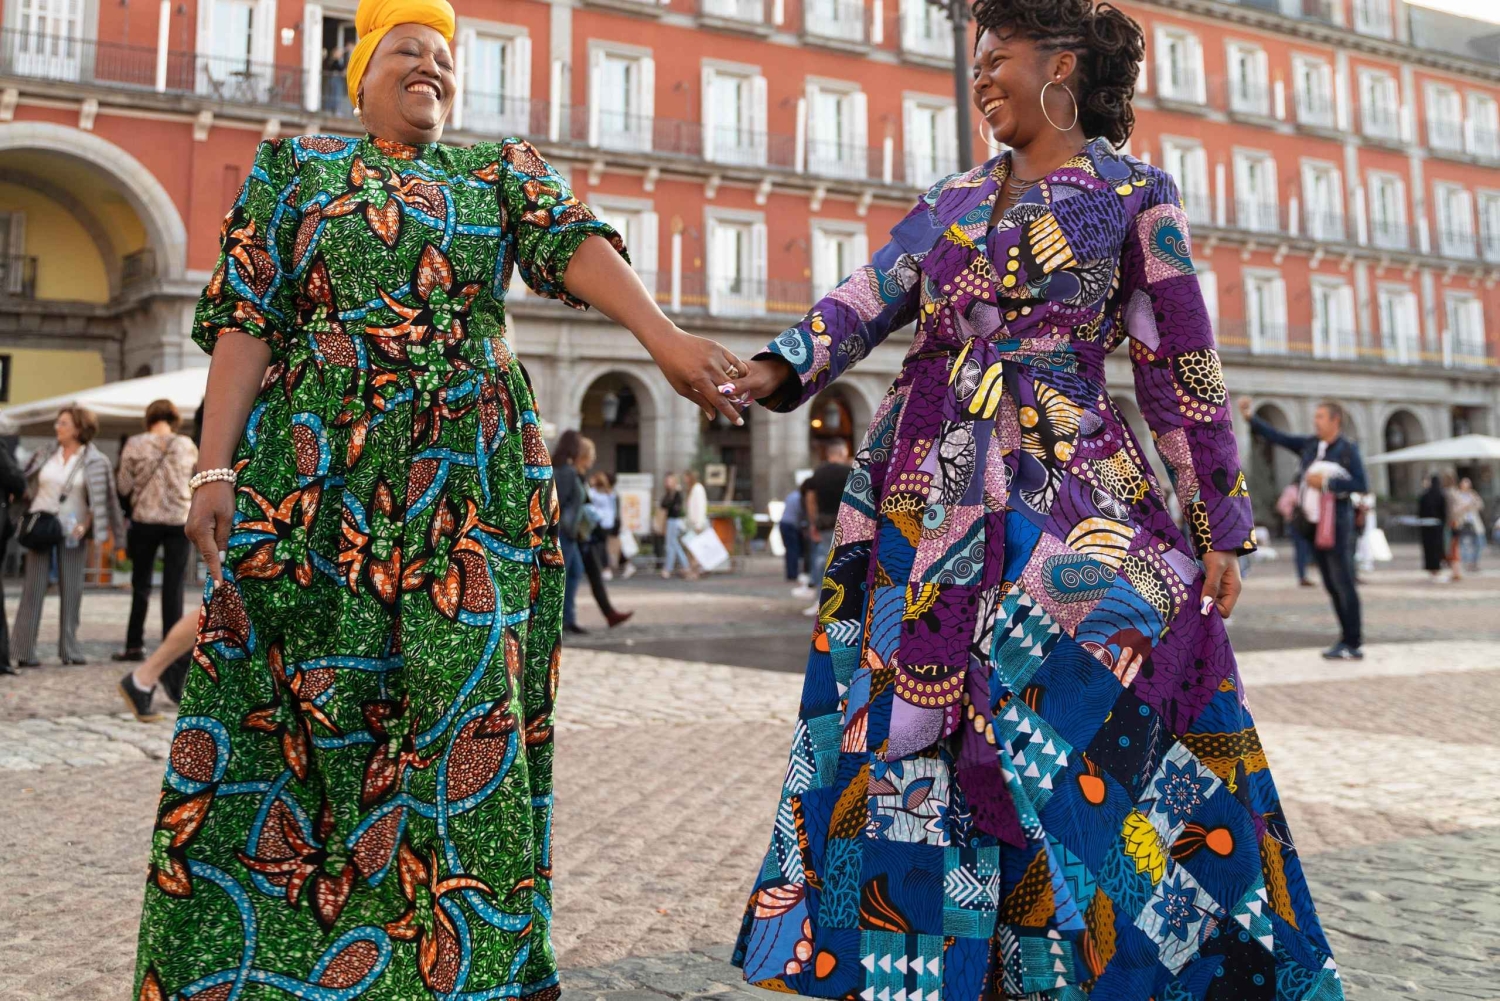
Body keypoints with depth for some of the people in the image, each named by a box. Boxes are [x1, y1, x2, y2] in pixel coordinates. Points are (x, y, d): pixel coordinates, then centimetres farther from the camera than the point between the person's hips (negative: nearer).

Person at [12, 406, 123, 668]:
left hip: (72, 532, -1)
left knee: (72, 589, 3)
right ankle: (24, 649, 1)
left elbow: (99, 501, -3)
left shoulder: (95, 462, -2)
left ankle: (69, 648, 11)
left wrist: (85, 526, -14)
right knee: (33, 587, -1)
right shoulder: (45, 456, 6)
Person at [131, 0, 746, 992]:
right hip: (313, 475, 0)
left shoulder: (503, 169, 16)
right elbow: (246, 320, 5)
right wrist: (215, 467, -7)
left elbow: (576, 245, -5)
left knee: (467, 697, -3)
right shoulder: (294, 163, 14)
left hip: (472, 473, 1)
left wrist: (663, 334, -24)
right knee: (304, 698, -2)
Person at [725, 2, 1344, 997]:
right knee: (916, 731, 3)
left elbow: (1182, 368, 2)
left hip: (1066, 488, -3)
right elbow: (865, 302, 8)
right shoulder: (952, 200, 16)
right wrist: (774, 370, -10)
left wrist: (1220, 527, 0)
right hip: (925, 491, 4)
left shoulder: (1136, 193, 5)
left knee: (1097, 721, -10)